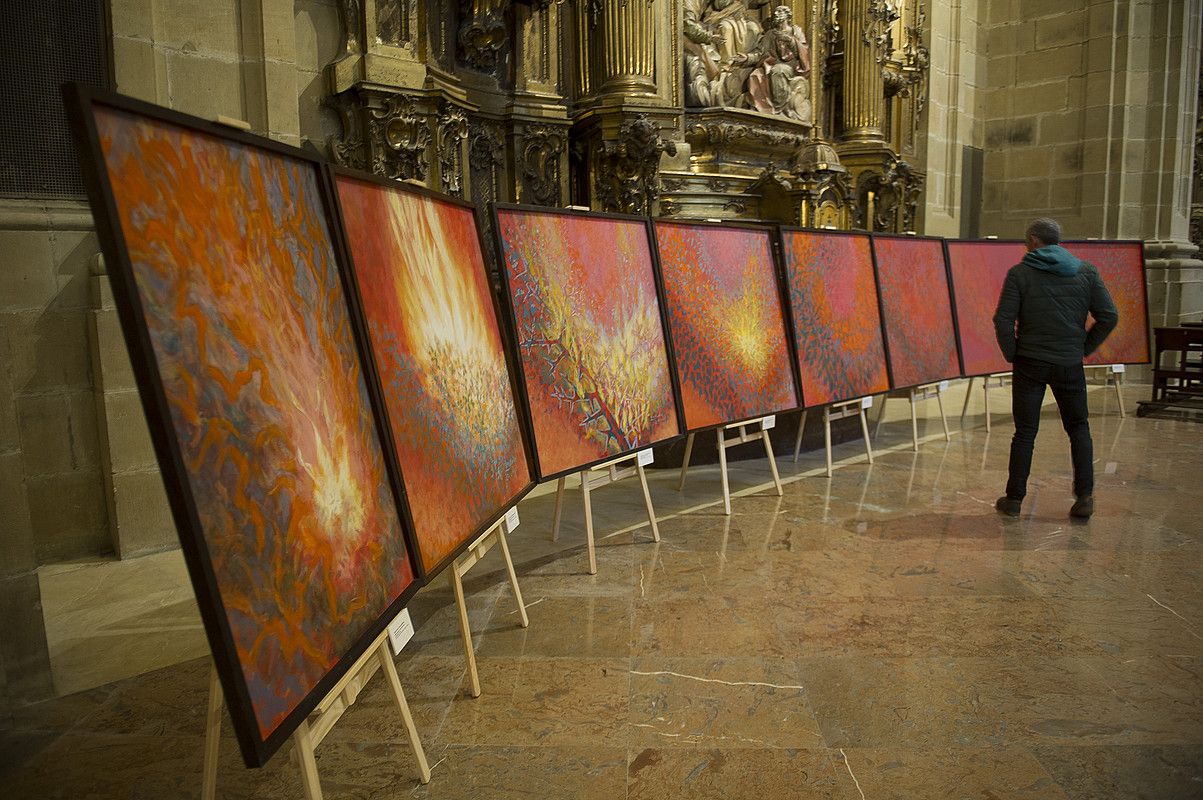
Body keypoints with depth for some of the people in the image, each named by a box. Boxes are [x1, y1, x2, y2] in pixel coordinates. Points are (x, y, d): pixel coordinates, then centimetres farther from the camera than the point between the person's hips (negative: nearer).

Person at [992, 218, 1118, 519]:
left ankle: (1014, 498, 9)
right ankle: (1085, 496, 10)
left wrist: (1012, 354, 1)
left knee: (1025, 432, 4)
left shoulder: (1020, 273, -4)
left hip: (1030, 362, -2)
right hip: (1070, 365, 2)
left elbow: (1003, 320, -11)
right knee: (1078, 428, 15)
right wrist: (1085, 348, 11)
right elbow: (1109, 316, 3)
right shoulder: (1085, 271, 5)